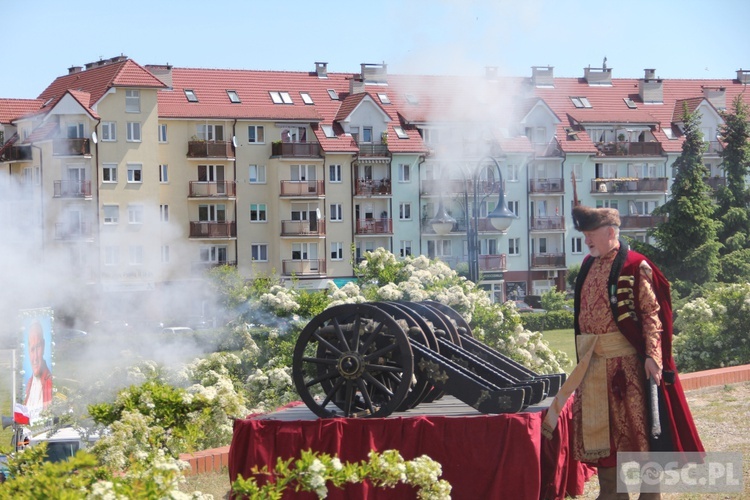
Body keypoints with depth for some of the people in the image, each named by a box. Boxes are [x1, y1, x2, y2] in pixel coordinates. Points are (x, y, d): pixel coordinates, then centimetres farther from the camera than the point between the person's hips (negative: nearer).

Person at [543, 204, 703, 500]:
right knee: (600, 427, 10)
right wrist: (584, 357, 17)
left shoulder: (635, 266, -10)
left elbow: (652, 313, -13)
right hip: (594, 362, 7)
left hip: (626, 361, -7)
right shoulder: (589, 266, 12)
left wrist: (652, 355, -21)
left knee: (636, 423, 0)